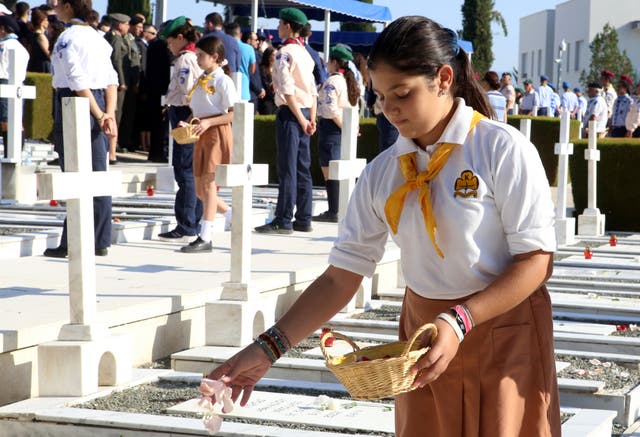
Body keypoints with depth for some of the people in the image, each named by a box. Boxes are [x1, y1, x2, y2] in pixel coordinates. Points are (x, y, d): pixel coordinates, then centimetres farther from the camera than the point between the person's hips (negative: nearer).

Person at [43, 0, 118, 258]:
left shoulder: (67, 38, -10)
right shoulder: (97, 38, 12)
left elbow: (78, 82, -17)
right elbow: (112, 80, 5)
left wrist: (99, 115, -14)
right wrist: (109, 113, -2)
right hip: (96, 104, 7)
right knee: (98, 176, 8)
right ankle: (101, 242, 12)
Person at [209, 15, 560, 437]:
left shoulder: (502, 149, -12)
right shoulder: (382, 173, 2)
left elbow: (536, 260, -14)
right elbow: (341, 277, 1)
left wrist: (460, 321, -26)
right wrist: (268, 348, -8)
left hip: (505, 337, -4)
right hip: (424, 337, 4)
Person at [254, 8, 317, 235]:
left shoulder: (284, 52, -10)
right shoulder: (305, 53, 15)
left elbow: (287, 90, -18)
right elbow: (313, 90, 14)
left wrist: (301, 119, -16)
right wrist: (311, 119, 13)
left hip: (290, 113, -8)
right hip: (305, 112, 8)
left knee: (287, 169, -7)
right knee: (303, 169, 9)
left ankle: (283, 221, -7)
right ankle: (303, 220, 12)